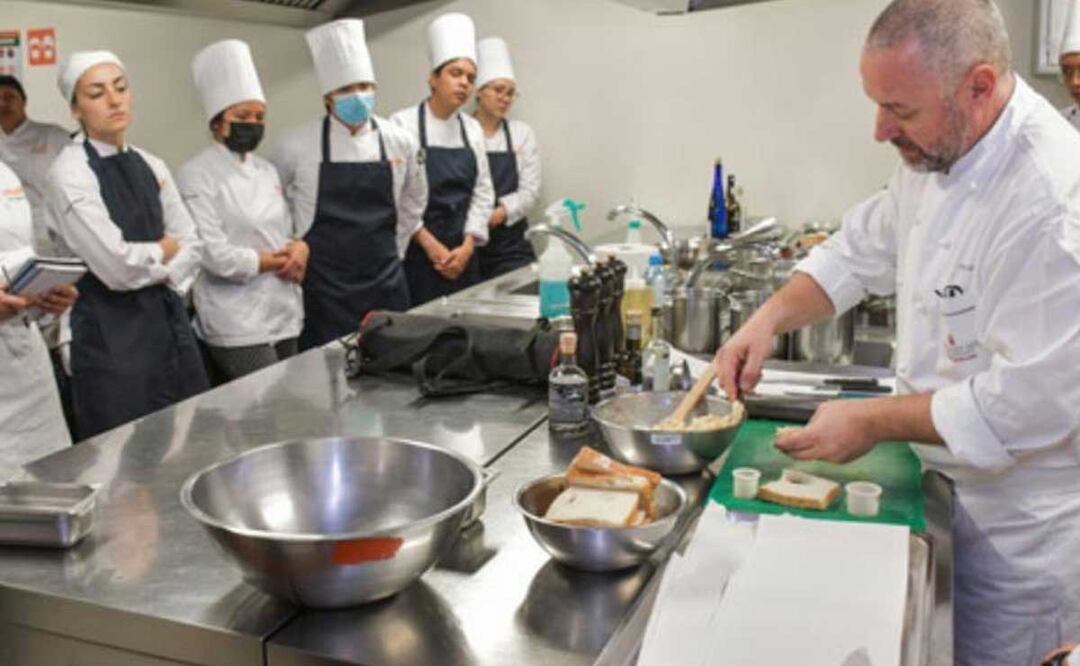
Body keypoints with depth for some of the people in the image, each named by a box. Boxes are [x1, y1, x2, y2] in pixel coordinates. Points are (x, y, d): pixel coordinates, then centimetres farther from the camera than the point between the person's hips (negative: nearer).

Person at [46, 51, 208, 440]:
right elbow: (117, 266, -19)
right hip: (110, 330, -6)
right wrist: (164, 249, -3)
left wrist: (160, 273, -8)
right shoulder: (69, 173, -11)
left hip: (167, 318, 6)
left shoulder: (151, 166, 9)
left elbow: (191, 245, 9)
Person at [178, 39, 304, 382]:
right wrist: (276, 262, -7)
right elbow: (215, 255, -16)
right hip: (236, 325, -7)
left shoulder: (267, 171, 14)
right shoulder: (196, 175, -9)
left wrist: (299, 248, -5)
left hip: (284, 315, 7)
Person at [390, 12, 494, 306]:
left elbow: (482, 191, 9)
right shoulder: (403, 123, -8)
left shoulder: (473, 128, 8)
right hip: (416, 253, -5)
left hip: (462, 254, 5)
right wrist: (430, 245, -13)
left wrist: (467, 246, -3)